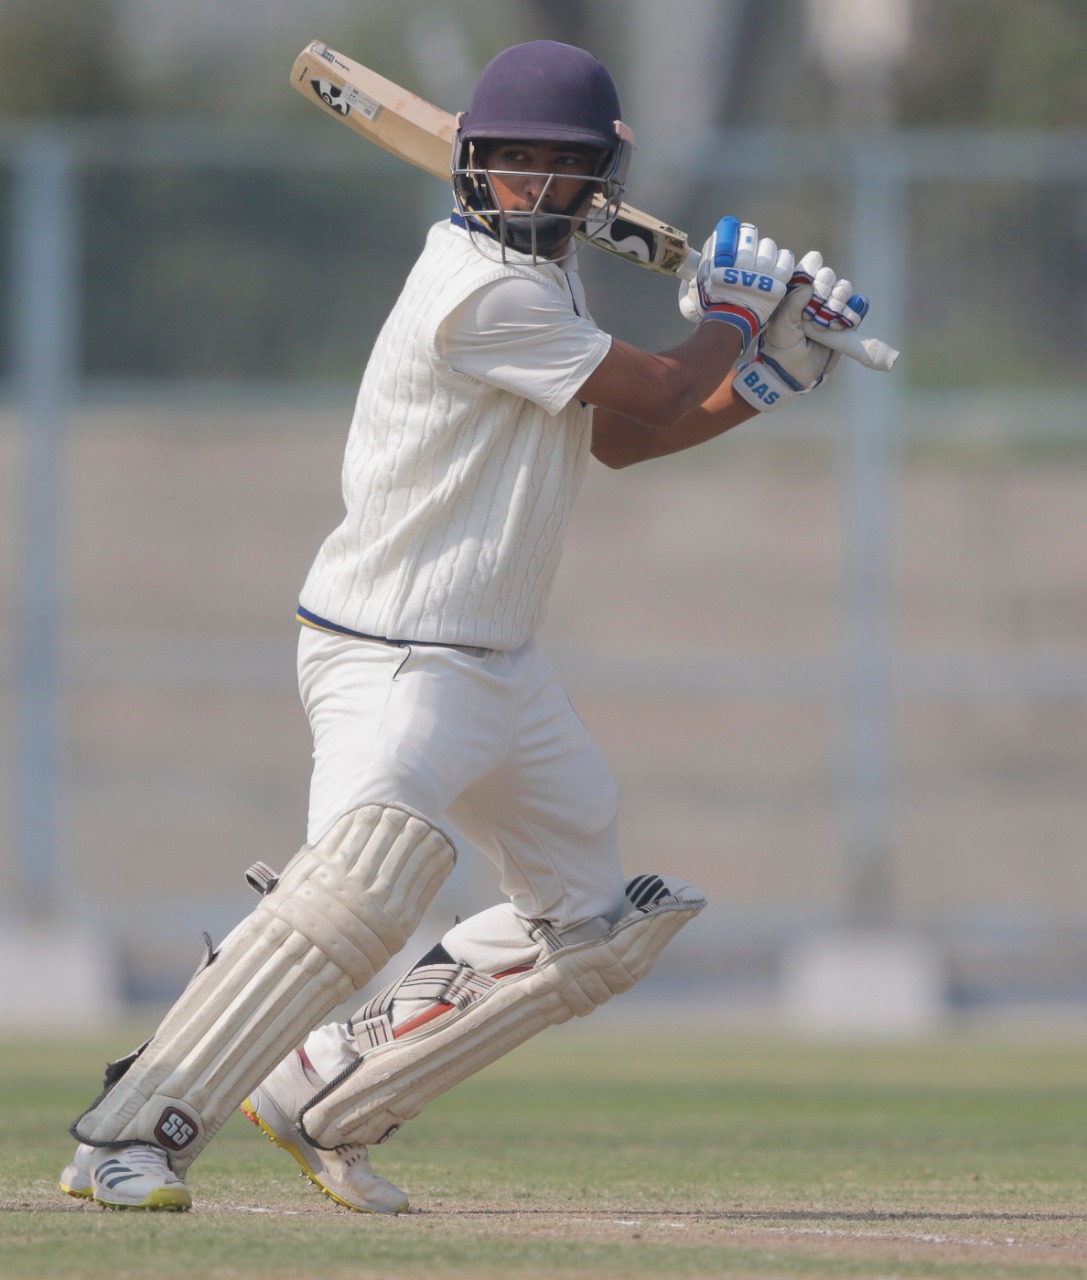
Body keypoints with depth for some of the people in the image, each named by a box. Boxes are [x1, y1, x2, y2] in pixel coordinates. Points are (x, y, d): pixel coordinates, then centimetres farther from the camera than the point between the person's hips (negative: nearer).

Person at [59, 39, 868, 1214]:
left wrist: (771, 374, 10)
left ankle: (321, 1102, 17)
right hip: (391, 661, -11)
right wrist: (734, 311, 4)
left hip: (500, 668, 11)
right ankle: (130, 1136, -31)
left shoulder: (538, 277, 11)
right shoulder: (481, 293, -20)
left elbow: (616, 435, 21)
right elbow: (656, 399, -14)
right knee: (366, 875, -34)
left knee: (597, 930, 16)